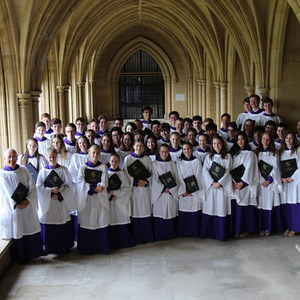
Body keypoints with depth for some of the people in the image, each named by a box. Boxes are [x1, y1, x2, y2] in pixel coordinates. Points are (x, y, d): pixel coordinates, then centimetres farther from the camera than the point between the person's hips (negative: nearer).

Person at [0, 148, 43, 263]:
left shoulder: (24, 170, 1)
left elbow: (32, 187, -1)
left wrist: (27, 200, -16)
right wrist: (15, 205, -18)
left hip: (28, 208, 2)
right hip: (12, 209, -2)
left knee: (31, 231, 7)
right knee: (17, 233, 5)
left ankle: (33, 254, 24)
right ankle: (21, 258, 20)